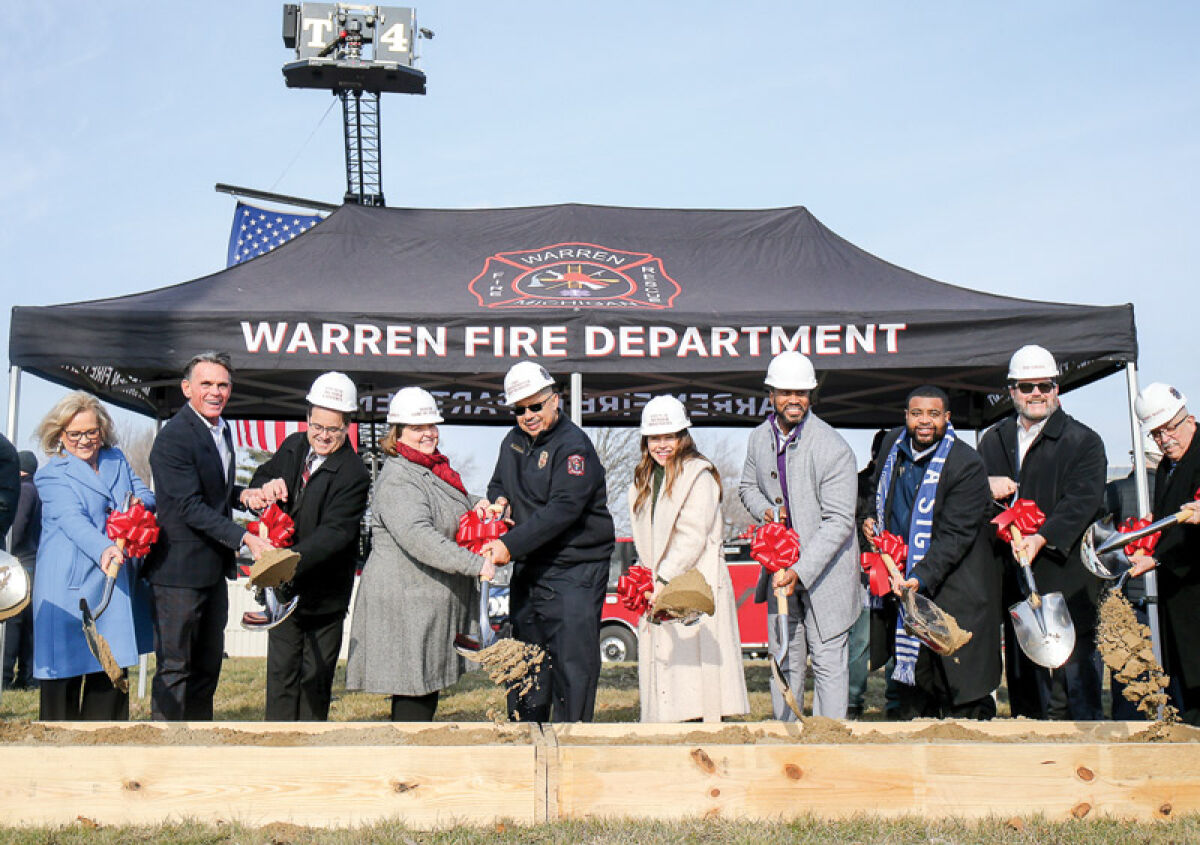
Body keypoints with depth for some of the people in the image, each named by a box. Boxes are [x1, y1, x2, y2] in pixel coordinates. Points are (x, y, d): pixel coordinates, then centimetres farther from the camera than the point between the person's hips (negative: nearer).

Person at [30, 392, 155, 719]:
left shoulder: (116, 460, 15)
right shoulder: (52, 474, -3)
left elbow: (146, 496, 15)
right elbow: (73, 519, -19)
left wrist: (140, 502, -10)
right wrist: (104, 549, -37)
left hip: (117, 583, 5)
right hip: (69, 585, -5)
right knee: (64, 671, 0)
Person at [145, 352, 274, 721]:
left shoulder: (222, 430, 12)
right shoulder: (173, 438, -17)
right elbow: (190, 507, -23)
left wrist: (243, 494, 3)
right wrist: (244, 537, -27)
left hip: (214, 568, 9)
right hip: (180, 569, -9)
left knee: (208, 663, 17)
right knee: (174, 666, -1)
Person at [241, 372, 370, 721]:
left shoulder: (353, 475, -17)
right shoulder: (293, 446, 4)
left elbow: (335, 532, -26)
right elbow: (261, 478, 17)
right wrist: (264, 489, -8)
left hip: (324, 592, -5)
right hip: (284, 587, 5)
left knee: (316, 678, 6)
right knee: (281, 672, 10)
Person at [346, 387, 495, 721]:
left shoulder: (434, 470, 17)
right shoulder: (397, 479, -15)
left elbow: (453, 523, 32)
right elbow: (417, 536, -28)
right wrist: (475, 564, -31)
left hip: (433, 603, 10)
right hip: (405, 602, -10)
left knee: (428, 688, 12)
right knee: (413, 692, -7)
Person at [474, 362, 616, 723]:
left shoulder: (573, 445, -14)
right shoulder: (513, 442, 11)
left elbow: (562, 510, -23)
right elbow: (500, 484, 24)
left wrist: (510, 545, -27)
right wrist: (494, 501, -1)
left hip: (575, 571, -7)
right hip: (528, 569, 8)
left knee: (573, 662, -6)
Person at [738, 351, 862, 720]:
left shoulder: (833, 448, -18)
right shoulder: (759, 438, 2)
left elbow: (839, 521, -19)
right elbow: (748, 486, 20)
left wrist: (799, 572, -26)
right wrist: (765, 510, -4)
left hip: (824, 567, -5)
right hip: (781, 565, 6)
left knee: (828, 660, -1)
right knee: (784, 659, 12)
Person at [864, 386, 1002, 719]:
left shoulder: (967, 465, -18)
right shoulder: (893, 444, 3)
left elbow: (955, 536, -22)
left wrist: (920, 578, -31)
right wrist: (871, 521, 6)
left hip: (953, 589, -6)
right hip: (903, 581, 6)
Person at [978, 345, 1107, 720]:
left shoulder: (1083, 441, 1)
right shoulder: (993, 440, 17)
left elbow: (1082, 501, -11)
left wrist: (1043, 538, -26)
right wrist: (986, 489, -3)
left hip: (1066, 580, -5)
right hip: (1013, 579, 5)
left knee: (1074, 672, -6)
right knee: (1022, 683, 11)